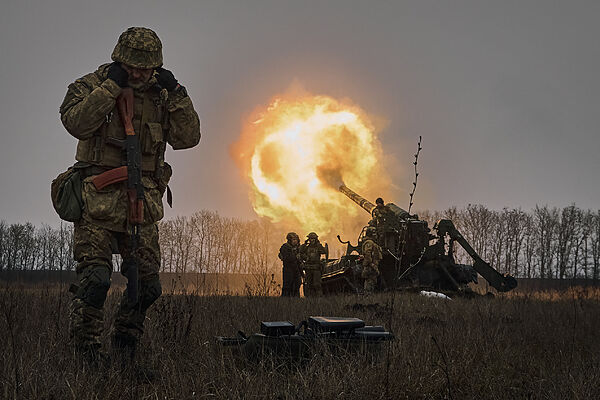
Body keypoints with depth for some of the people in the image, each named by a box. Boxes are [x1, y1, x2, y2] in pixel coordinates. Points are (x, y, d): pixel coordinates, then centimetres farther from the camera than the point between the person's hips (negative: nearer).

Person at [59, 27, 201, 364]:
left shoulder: (159, 96, 12)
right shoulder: (91, 86, 1)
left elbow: (188, 138, 4)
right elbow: (76, 123, -18)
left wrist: (176, 94, -5)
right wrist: (110, 85, -18)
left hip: (142, 205, 5)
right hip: (99, 200, -4)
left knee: (147, 283, 6)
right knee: (95, 277, -16)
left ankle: (126, 347, 24)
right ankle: (86, 351, -8)